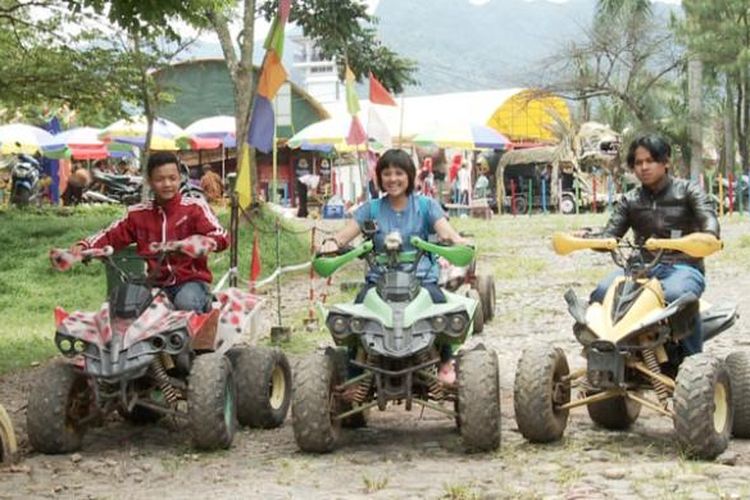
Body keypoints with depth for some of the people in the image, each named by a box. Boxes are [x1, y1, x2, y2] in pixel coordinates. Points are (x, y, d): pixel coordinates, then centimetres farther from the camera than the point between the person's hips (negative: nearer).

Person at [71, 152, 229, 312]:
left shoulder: (194, 207, -1)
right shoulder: (138, 214, 9)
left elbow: (221, 237, -10)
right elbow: (111, 235, 11)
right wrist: (83, 246, -8)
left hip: (190, 280, -2)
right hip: (156, 284, 3)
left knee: (186, 303, -35)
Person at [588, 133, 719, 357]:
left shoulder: (687, 191, 8)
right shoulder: (630, 201, 18)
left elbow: (708, 218, -9)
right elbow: (609, 235, 9)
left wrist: (707, 238, -34)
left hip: (683, 265, -3)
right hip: (643, 266, 3)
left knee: (675, 295, -40)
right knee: (602, 293, -28)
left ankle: (692, 357, -25)